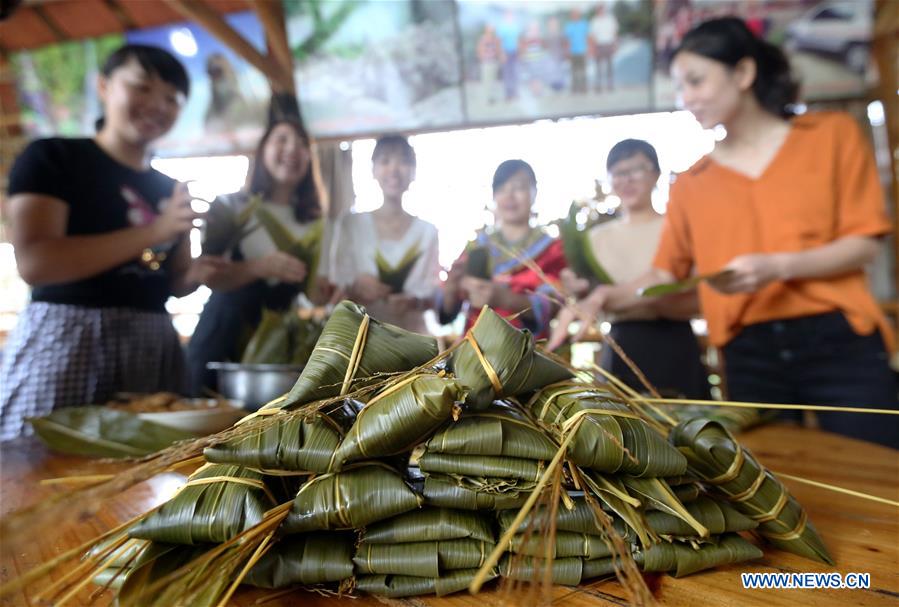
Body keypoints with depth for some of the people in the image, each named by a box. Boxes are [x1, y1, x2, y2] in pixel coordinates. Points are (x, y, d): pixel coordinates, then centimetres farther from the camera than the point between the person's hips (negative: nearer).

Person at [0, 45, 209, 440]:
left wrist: (198, 274, -4)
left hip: (153, 350, 5)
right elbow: (33, 262, -15)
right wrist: (154, 231, -17)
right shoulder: (52, 157, -1)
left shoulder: (171, 191, 15)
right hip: (64, 343, -5)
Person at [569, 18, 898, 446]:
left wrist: (780, 266, -18)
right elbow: (668, 271, 6)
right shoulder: (691, 182, 7)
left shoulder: (831, 134, 4)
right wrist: (616, 296, -13)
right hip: (749, 355, 2)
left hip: (838, 340, -1)